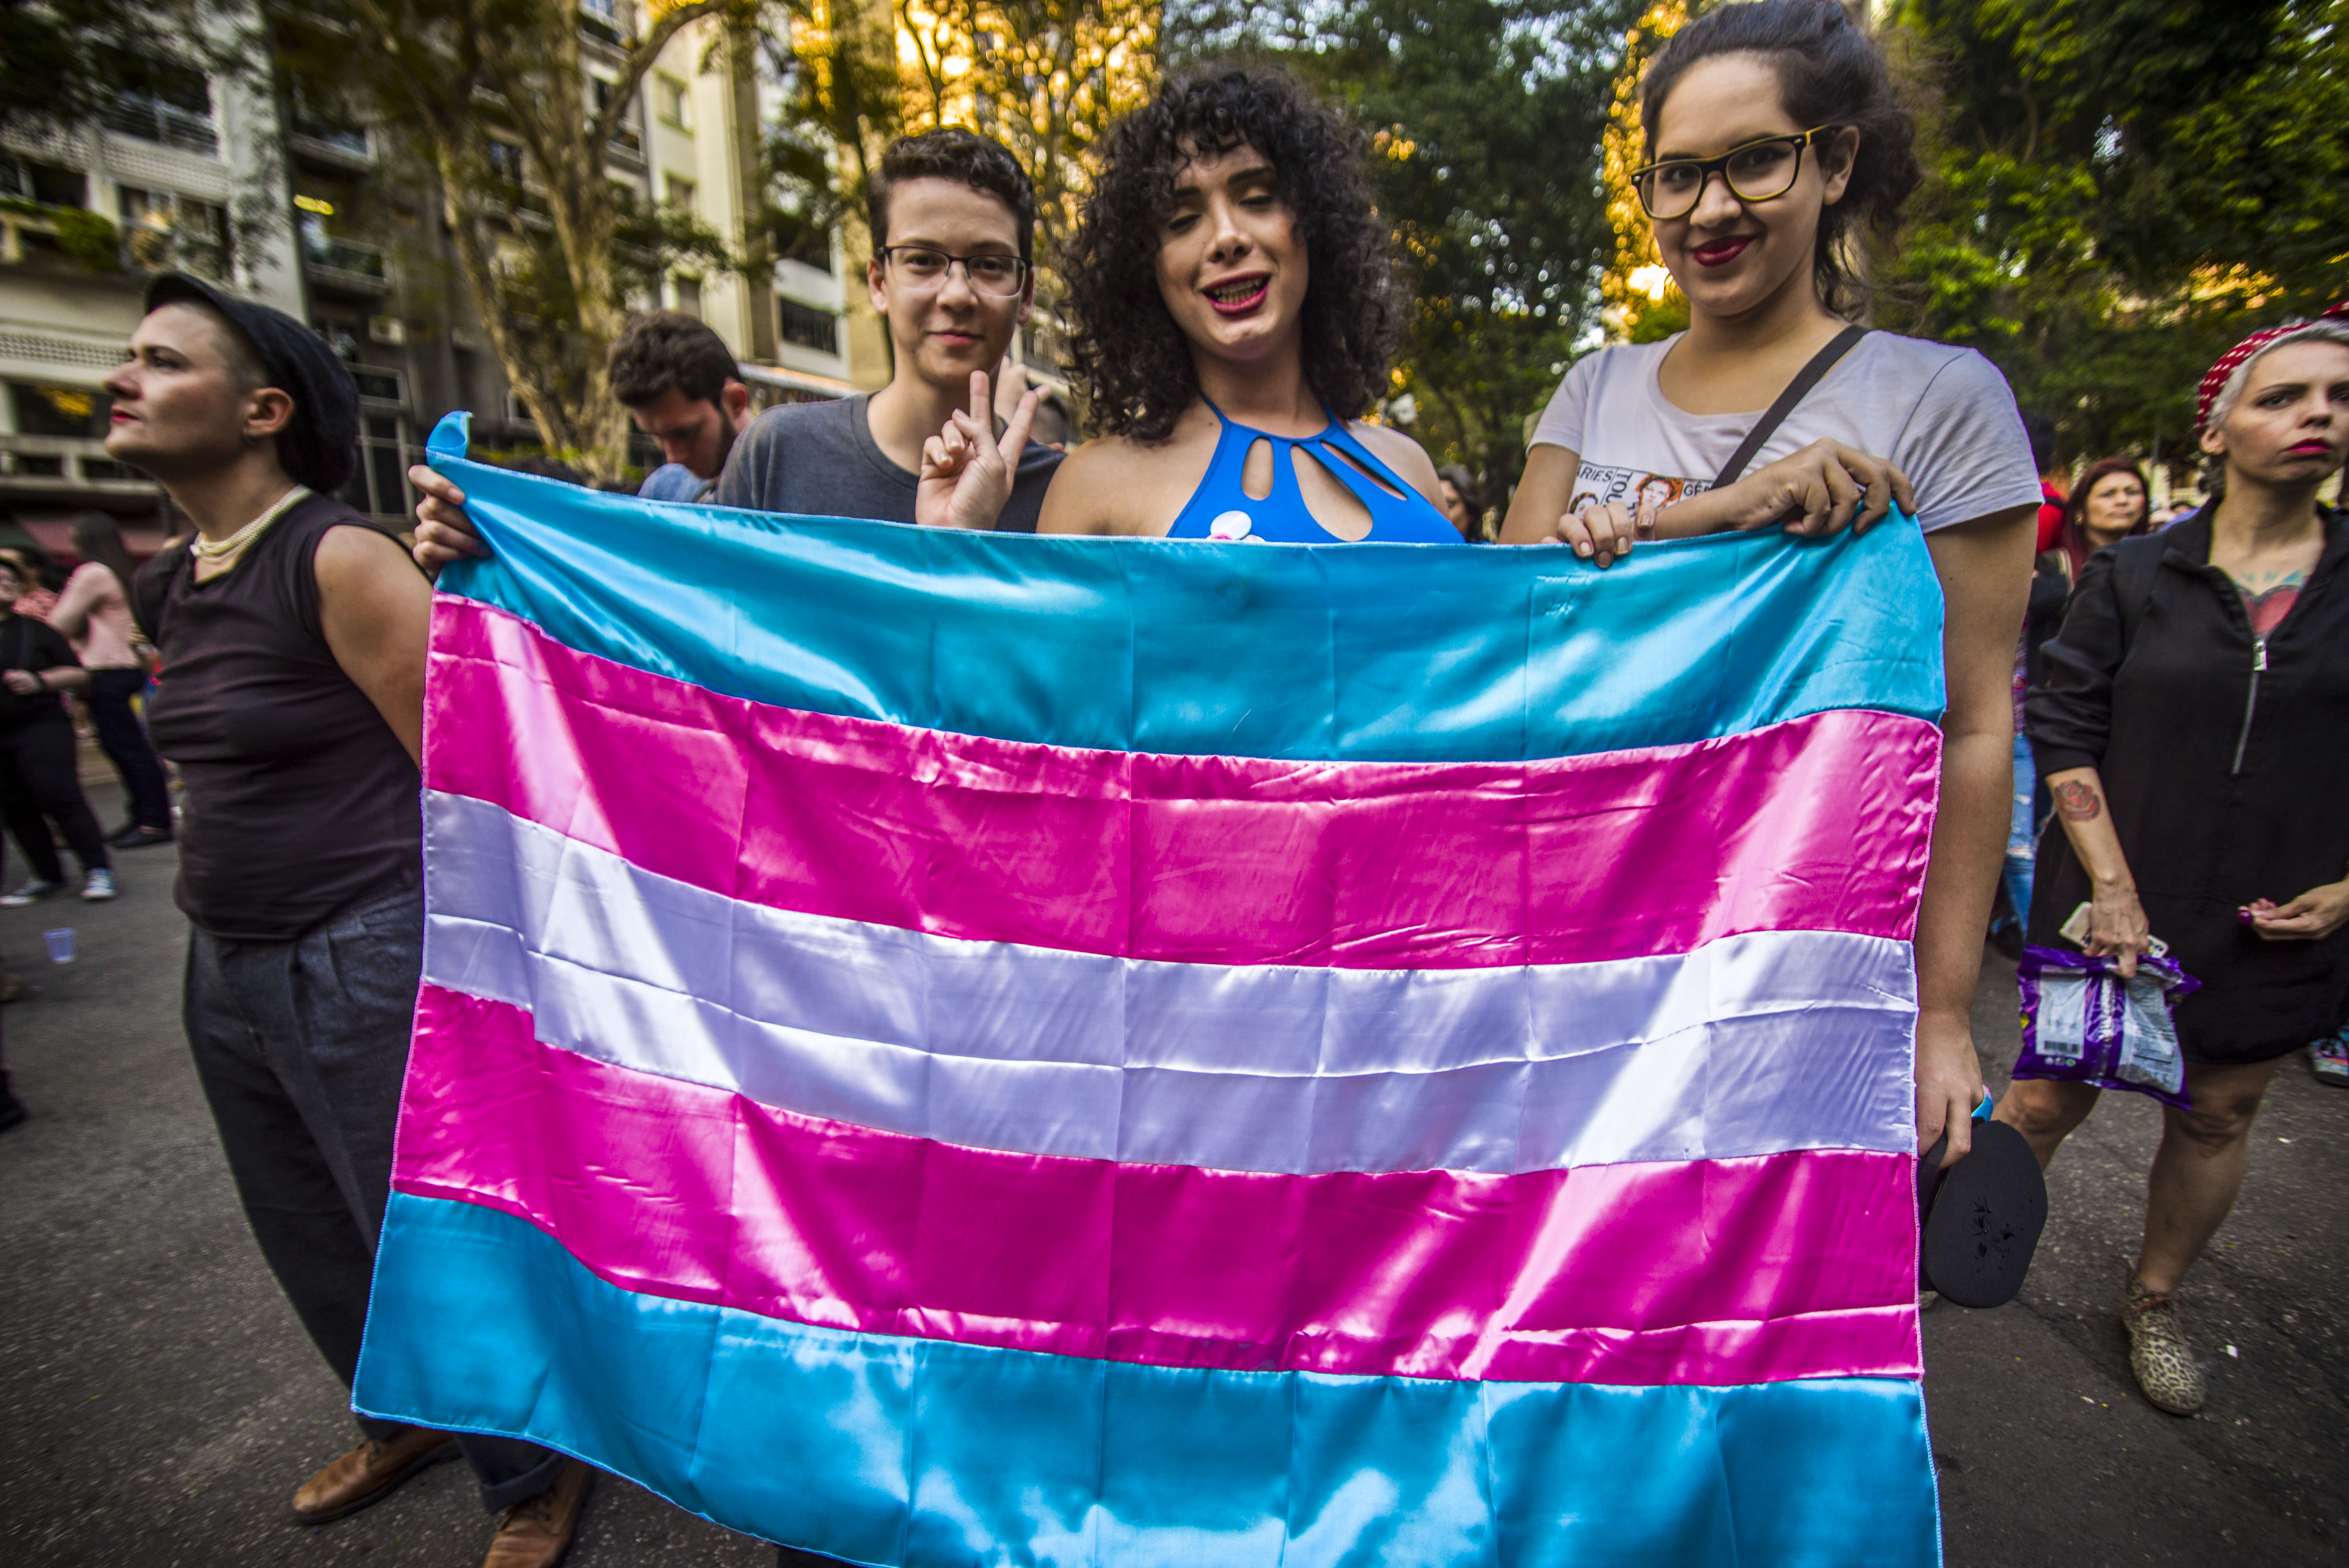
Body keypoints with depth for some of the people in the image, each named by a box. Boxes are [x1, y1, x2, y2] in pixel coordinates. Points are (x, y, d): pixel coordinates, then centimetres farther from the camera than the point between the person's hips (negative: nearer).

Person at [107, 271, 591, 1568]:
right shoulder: (169, 587, 10)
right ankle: (405, 1424, 49)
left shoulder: (338, 562, -16)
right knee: (309, 1239, 23)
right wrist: (219, 938, 17)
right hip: (230, 968, 9)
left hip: (365, 965, -9)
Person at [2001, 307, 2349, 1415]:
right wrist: (2111, 884, -12)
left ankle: (2153, 1303, 36)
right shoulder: (2133, 578, -3)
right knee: (2048, 1095, 6)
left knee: (2216, 1119, 15)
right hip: (2111, 908, -2)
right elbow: (2063, 729, -5)